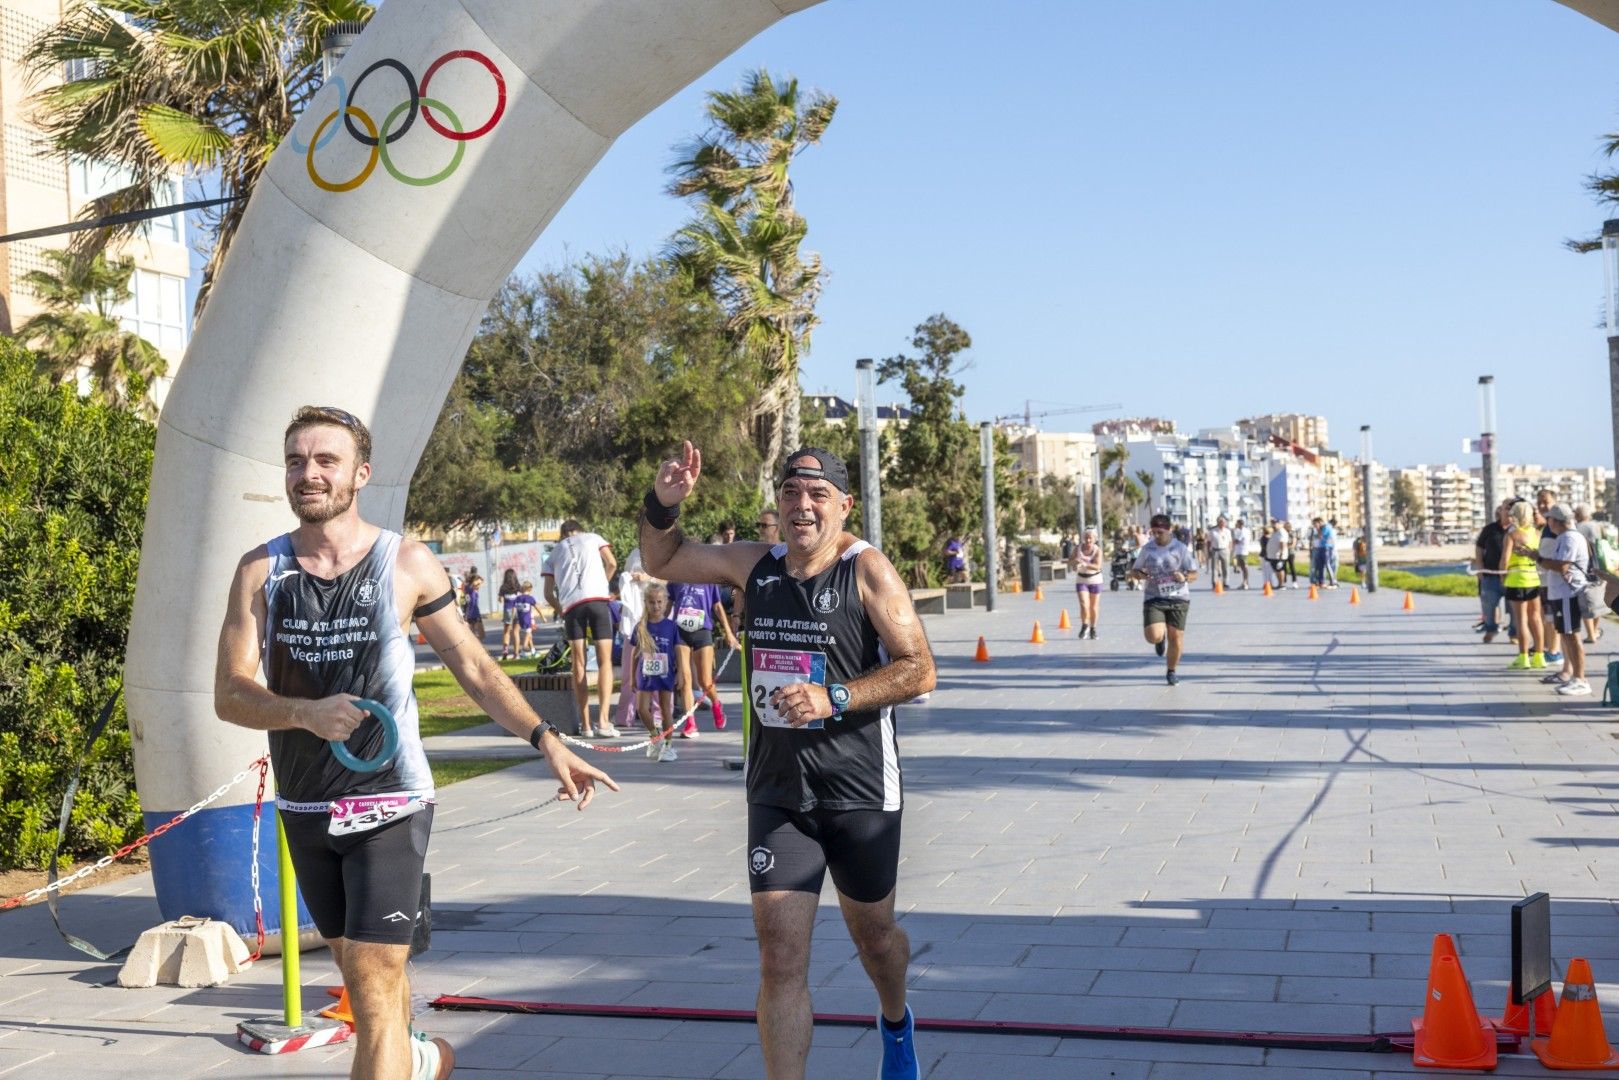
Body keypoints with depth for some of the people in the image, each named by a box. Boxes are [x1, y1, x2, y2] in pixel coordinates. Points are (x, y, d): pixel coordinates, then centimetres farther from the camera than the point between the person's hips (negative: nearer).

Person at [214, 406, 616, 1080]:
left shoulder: (406, 564, -5)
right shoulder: (261, 570, -1)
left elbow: (474, 668, 3)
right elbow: (229, 695, -7)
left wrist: (545, 740, -3)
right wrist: (306, 712, -26)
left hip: (388, 807, -4)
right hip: (304, 807, 4)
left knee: (375, 986, -10)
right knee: (356, 968, 20)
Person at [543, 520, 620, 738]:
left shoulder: (553, 554, 26)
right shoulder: (593, 538, 23)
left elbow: (548, 593, 18)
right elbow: (612, 564, 10)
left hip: (571, 605, 2)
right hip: (598, 599, -2)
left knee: (579, 665, 7)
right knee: (605, 661, 0)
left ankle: (585, 725, 3)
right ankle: (603, 720, -13)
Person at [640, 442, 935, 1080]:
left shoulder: (866, 568, -11)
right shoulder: (755, 565, 3)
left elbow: (918, 669, -14)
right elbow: (661, 562, 15)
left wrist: (833, 699, -25)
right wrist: (662, 506, -5)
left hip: (860, 790, -3)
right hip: (776, 793, 3)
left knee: (872, 933, 19)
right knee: (780, 957, -7)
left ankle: (896, 1024, 51)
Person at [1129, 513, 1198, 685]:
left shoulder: (1181, 549, -1)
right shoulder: (1147, 550, 5)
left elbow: (1194, 574, 2)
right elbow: (1133, 571, 15)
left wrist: (1184, 577, -21)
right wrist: (1139, 575, -10)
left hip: (1178, 599, 0)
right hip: (1154, 599, 0)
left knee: (1175, 637, 1)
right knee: (1153, 636, -18)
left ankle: (1171, 671, 24)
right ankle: (1161, 639, 21)